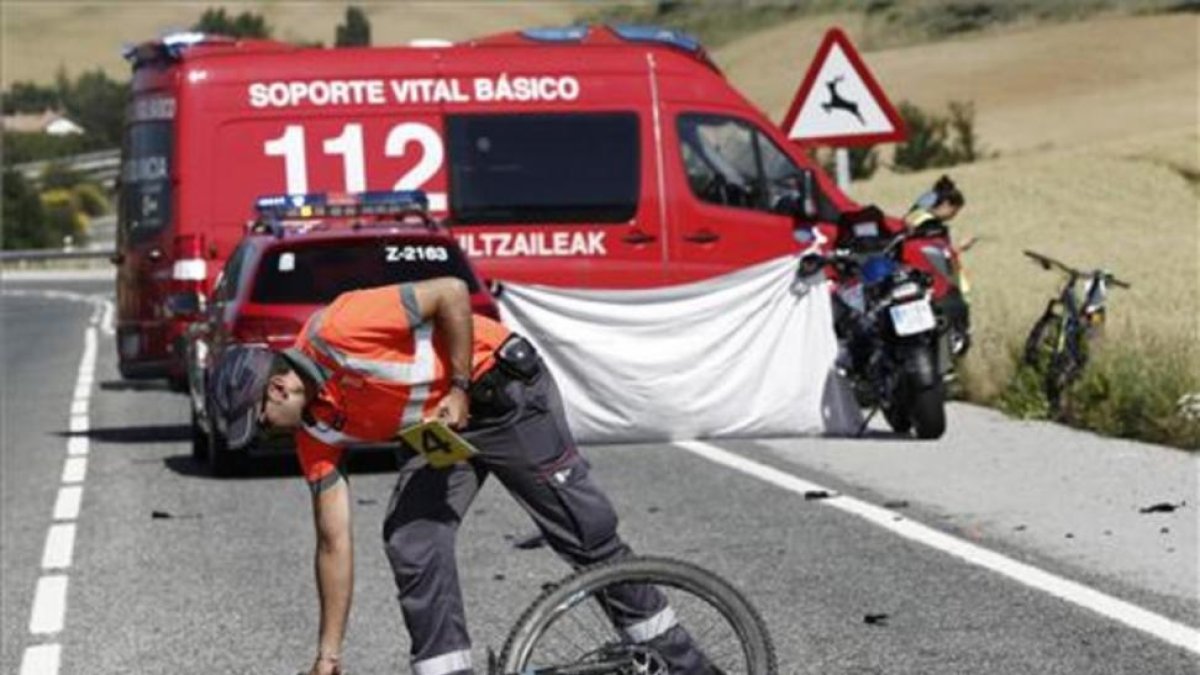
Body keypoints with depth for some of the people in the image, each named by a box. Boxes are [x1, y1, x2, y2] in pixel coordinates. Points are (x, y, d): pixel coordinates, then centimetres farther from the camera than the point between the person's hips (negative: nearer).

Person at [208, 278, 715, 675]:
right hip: (437, 424, 7)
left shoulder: (336, 332, -26)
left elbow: (450, 292, -23)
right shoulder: (316, 432, -3)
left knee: (585, 529, -4)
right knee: (412, 546, -11)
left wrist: (458, 391, -21)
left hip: (502, 389, -7)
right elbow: (334, 543, -1)